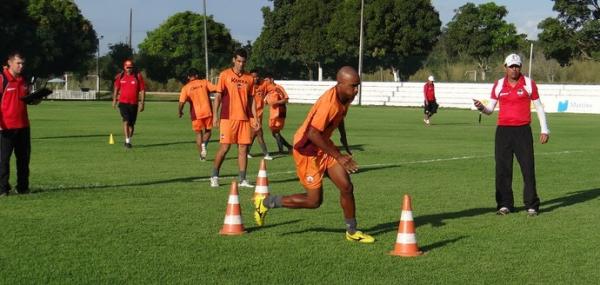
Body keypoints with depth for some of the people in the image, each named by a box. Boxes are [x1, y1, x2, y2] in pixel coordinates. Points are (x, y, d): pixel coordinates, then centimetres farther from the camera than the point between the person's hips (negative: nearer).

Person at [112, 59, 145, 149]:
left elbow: (142, 90, -1)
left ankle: (129, 140, 24)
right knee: (126, 121, -15)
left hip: (134, 104, 0)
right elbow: (116, 88, 16)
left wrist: (142, 103, -6)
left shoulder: (138, 76, -3)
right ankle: (127, 141, -15)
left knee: (132, 123, 8)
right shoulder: (120, 76, 2)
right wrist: (114, 100, 16)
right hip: (123, 102, 0)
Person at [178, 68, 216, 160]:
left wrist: (180, 112, 9)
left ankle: (202, 155, 10)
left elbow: (182, 102, -7)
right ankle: (204, 144, -15)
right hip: (207, 111, 0)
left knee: (198, 133, 14)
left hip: (196, 114, 0)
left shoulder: (185, 88, 1)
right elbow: (215, 89, -8)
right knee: (207, 131, 15)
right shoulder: (204, 82, 3)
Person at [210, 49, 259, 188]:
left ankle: (242, 179, 7)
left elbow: (251, 99, 15)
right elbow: (218, 96, -1)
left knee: (243, 148, 2)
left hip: (245, 118, 4)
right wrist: (215, 116, -7)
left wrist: (254, 118, 9)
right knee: (224, 147, -4)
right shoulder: (225, 75, 0)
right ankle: (214, 176, 10)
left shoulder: (249, 78, 10)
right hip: (228, 118, -4)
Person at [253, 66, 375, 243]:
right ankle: (266, 203, 14)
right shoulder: (329, 102, -31)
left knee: (347, 187, 0)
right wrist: (338, 157, -29)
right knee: (314, 201, -1)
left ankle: (352, 232, 17)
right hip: (307, 149, -8)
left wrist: (344, 142, 21)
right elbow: (313, 134, -33)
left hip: (324, 146, 8)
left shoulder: (346, 97, -3)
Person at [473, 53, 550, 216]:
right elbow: (490, 109, 11)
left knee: (528, 169, -2)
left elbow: (539, 107, 6)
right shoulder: (498, 85, 6)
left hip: (523, 131, -2)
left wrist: (544, 129, 1)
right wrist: (481, 108, -12)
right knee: (502, 169, 2)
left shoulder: (529, 83, 1)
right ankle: (505, 204, 11)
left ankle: (532, 205, 6)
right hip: (503, 131, 2)